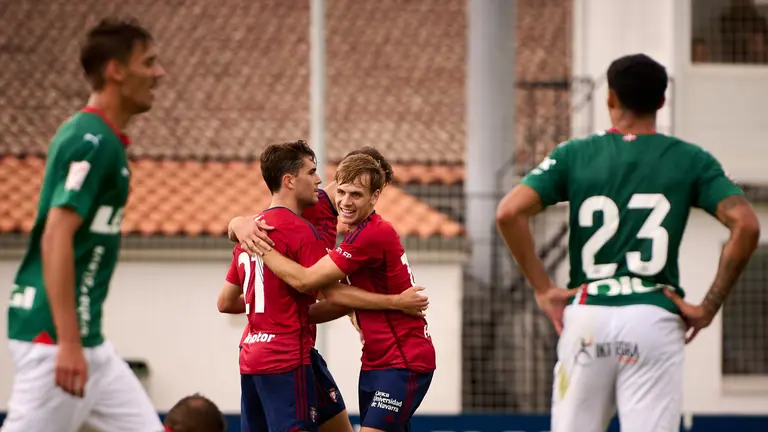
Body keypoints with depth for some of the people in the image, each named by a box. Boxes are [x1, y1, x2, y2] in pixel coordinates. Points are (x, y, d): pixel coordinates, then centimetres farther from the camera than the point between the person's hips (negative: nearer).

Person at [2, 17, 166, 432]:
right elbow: (55, 240, -22)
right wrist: (68, 343, -26)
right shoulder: (92, 141, -14)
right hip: (54, 335, -10)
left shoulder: (100, 139, 15)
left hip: (89, 341, 10)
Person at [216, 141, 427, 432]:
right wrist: (396, 302, -12)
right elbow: (333, 292, -16)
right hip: (287, 359, -9)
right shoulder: (299, 230, -11)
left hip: (251, 358, 9)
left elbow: (226, 303, 19)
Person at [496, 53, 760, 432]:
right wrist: (709, 306, -3)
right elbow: (745, 225, -7)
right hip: (655, 318, -1)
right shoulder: (690, 160, 5)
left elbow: (509, 213, -5)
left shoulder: (574, 155, 7)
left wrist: (542, 289, 1)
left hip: (586, 315, 1)